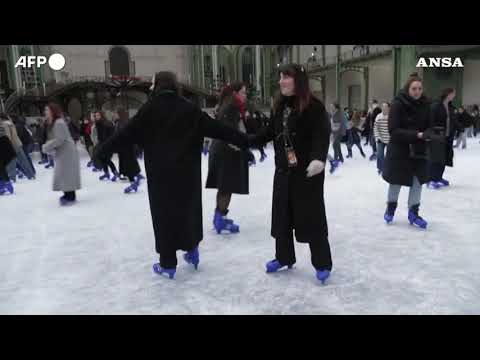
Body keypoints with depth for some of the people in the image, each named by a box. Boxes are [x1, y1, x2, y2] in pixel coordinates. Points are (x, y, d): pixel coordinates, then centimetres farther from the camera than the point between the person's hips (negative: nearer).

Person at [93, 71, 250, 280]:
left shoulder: (151, 108, -5)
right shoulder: (189, 108, 2)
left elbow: (127, 133, -7)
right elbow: (217, 128, 1)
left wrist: (102, 150, 0)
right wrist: (244, 140, 7)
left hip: (161, 172, -3)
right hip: (186, 171, 3)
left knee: (164, 212, 5)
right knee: (189, 208, 18)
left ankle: (168, 263, 11)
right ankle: (192, 250, 28)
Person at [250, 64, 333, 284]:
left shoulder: (314, 106, -12)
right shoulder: (279, 105, 8)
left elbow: (323, 135, -20)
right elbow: (270, 132, 13)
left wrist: (319, 159, -36)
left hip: (308, 171, -6)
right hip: (283, 170, 7)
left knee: (312, 216, 1)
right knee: (282, 215, 13)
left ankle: (322, 264, 18)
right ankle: (283, 257, 32)